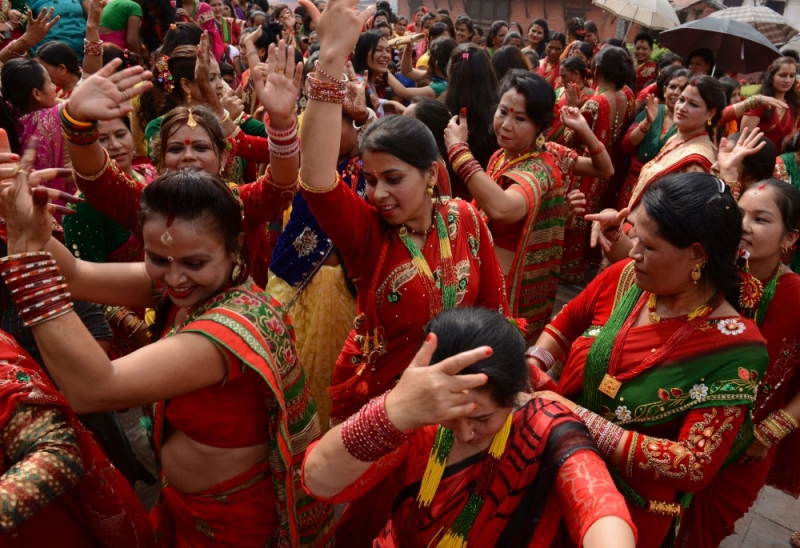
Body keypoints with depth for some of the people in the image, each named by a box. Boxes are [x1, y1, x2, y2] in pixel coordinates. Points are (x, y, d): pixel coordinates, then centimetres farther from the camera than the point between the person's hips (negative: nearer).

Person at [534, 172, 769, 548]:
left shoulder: (734, 350, -23)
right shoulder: (626, 277, -12)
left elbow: (696, 466, -25)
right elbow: (568, 322, 6)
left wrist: (583, 421, -30)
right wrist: (530, 368, -12)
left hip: (630, 507, -4)